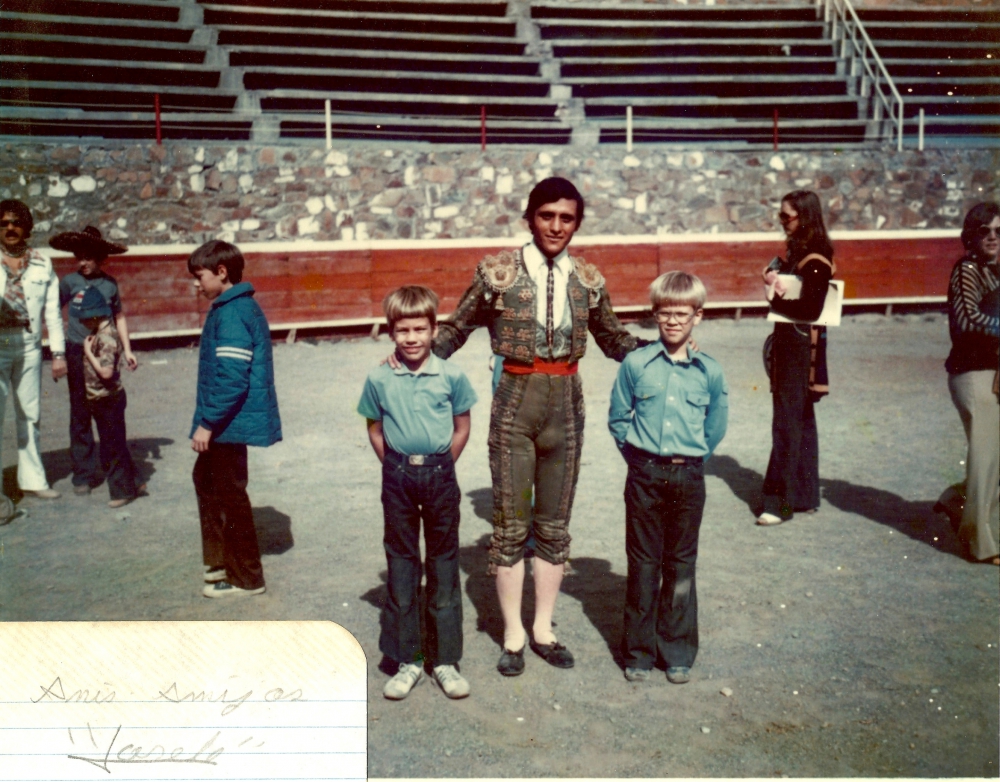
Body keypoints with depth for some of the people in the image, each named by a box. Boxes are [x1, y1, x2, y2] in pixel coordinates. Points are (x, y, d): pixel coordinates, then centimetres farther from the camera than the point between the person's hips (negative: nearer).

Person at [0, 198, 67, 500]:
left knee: (30, 415, 11)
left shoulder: (42, 264, 8)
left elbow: (52, 312, 8)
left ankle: (32, 478, 24)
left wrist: (58, 352, 5)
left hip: (29, 347, 3)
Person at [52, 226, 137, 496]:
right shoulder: (70, 281, -1)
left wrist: (127, 350, 13)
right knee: (80, 415, 3)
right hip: (78, 353, -1)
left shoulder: (109, 282, 4)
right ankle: (83, 474, 10)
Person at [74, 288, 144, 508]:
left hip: (108, 400, -10)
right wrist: (89, 349, 4)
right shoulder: (100, 333, 7)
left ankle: (123, 490, 11)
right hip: (100, 400, 10)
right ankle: (128, 484, 27)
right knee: (113, 444, 17)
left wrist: (88, 352, -22)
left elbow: (106, 371, -31)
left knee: (112, 445, 0)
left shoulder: (106, 338, -23)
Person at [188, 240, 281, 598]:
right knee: (206, 479, 23)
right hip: (227, 421, 11)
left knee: (230, 494, 0)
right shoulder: (241, 307, 12)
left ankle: (246, 578, 13)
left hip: (230, 421, -11)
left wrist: (207, 423, -21)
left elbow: (231, 378, -26)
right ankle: (220, 560, 35)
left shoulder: (232, 314, -20)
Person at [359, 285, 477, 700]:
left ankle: (445, 659, 20)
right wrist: (396, 467, 2)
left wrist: (439, 465, 1)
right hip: (397, 476, 1)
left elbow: (462, 426, 5)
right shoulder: (379, 379, -2)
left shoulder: (451, 376, -5)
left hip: (440, 475, -1)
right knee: (401, 565, 8)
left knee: (443, 565, 7)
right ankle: (406, 660, 20)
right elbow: (375, 429, 8)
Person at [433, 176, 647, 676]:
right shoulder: (498, 272, -5)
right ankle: (513, 636, 20)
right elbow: (457, 328, 2)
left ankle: (542, 629, 28)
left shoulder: (588, 279, 4)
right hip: (516, 399, -3)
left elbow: (612, 338, 15)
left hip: (566, 401, 3)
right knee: (510, 525, 5)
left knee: (555, 524, 12)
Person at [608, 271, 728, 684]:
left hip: (688, 477, 1)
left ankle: (678, 653, 23)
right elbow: (617, 418, 6)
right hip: (645, 476, -1)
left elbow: (715, 428, 11)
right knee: (643, 564, 7)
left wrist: (690, 459, 7)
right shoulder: (636, 364, -3)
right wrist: (639, 455, 2)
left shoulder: (710, 371, -1)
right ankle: (638, 652, 19)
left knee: (681, 565, 10)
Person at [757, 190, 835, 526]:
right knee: (801, 420, 15)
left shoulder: (815, 261, -17)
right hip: (788, 345, 10)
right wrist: (773, 272, -5)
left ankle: (781, 501, -1)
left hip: (801, 348, -10)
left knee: (788, 423, -7)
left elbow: (811, 308, -25)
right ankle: (805, 496, 24)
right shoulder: (797, 251, 12)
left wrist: (775, 300, -14)